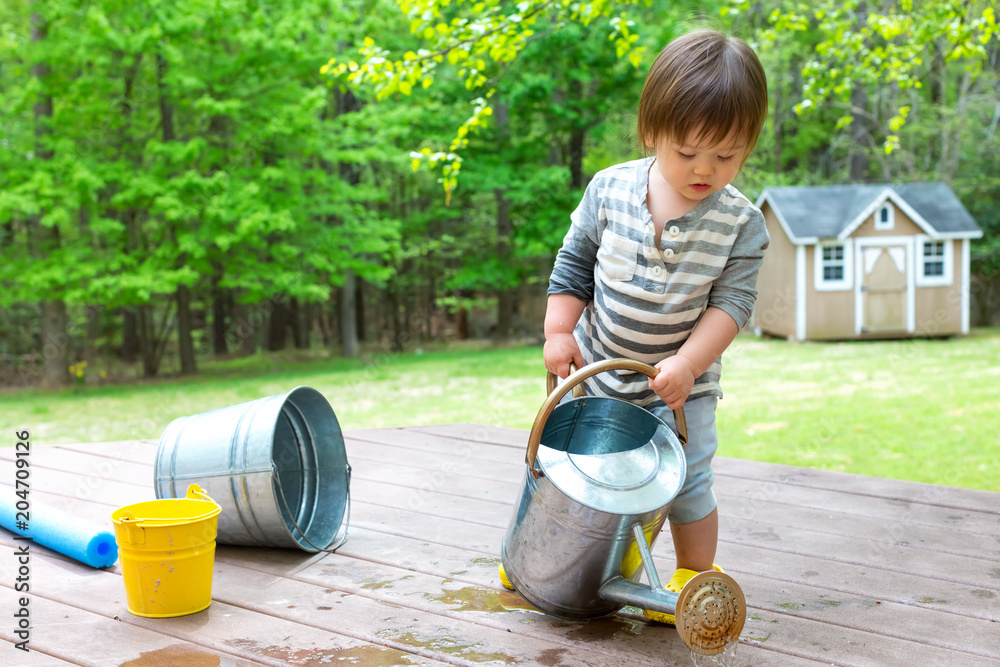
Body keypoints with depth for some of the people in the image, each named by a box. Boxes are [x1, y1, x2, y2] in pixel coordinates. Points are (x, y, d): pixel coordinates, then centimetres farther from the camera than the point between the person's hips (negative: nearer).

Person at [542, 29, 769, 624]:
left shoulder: (741, 224, -15)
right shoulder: (610, 189, -12)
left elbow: (731, 302, -14)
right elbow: (575, 262, -1)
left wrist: (688, 362, -26)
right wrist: (560, 330, -6)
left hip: (681, 381, -2)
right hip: (596, 369, 2)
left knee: (686, 481, 0)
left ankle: (696, 577, 22)